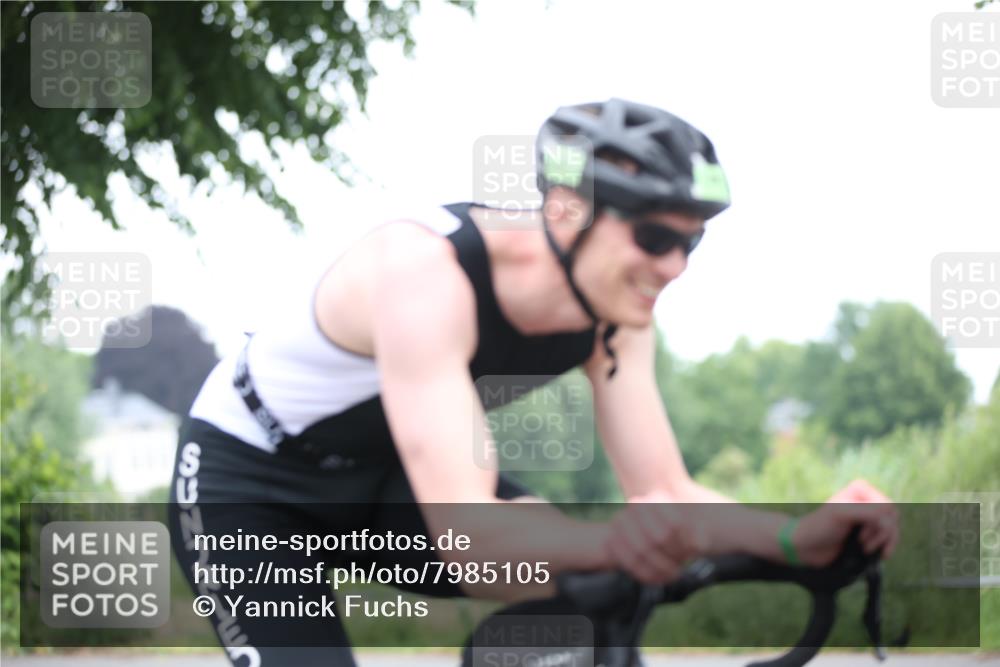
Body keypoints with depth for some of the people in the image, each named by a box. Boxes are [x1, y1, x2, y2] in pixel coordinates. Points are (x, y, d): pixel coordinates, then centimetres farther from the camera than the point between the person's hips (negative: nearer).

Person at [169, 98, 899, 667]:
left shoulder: (613, 310, -16)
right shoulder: (423, 272, -38)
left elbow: (666, 492, -16)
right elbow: (465, 532, -47)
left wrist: (800, 537, -35)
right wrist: (615, 540, -66)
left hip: (382, 477, 6)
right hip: (248, 480, -6)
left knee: (589, 587, -16)